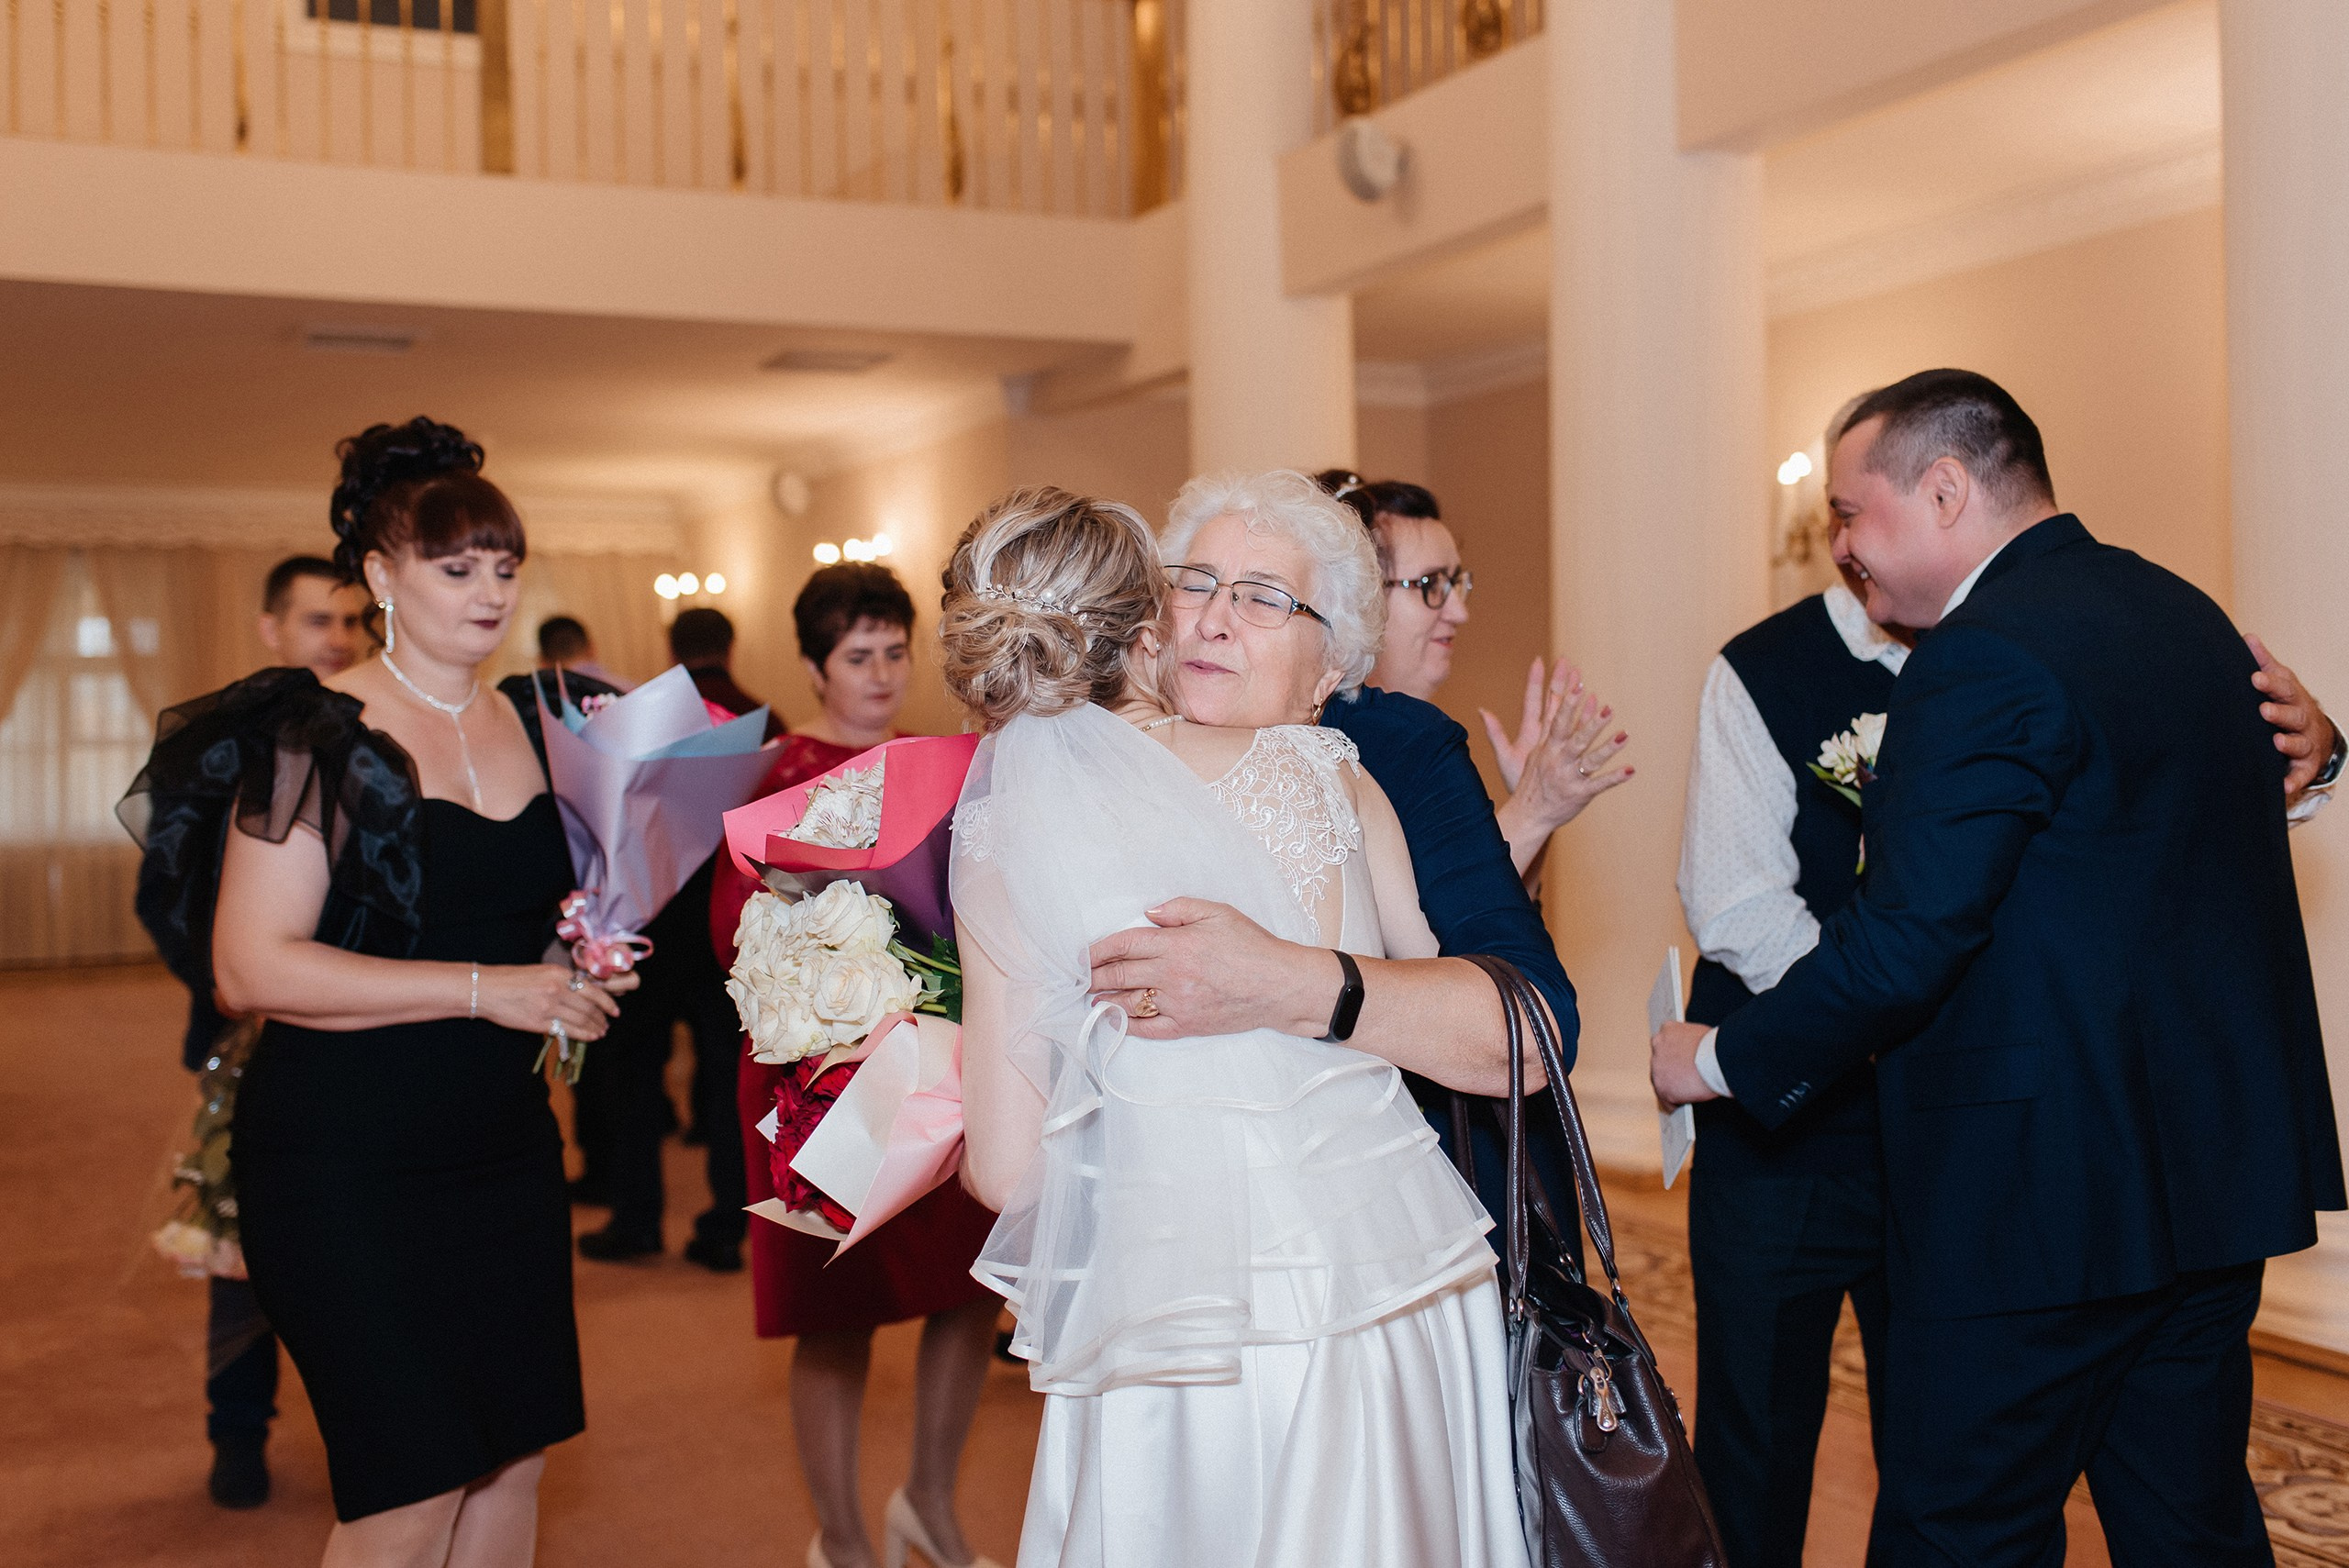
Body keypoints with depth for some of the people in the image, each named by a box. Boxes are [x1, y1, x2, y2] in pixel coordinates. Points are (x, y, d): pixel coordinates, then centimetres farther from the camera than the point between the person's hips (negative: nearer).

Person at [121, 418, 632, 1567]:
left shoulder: (530, 730, 10)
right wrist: (486, 989, -23)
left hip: (505, 1146, 7)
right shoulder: (314, 737, -10)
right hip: (347, 1163, -6)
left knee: (513, 1461, 11)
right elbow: (250, 967, -19)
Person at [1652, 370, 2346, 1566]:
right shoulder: (2185, 614, 12)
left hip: (2045, 1190, -9)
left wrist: (1724, 1057, -9)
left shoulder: (1986, 658, -18)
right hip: (2218, 1169, 9)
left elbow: (1906, 940, -21)